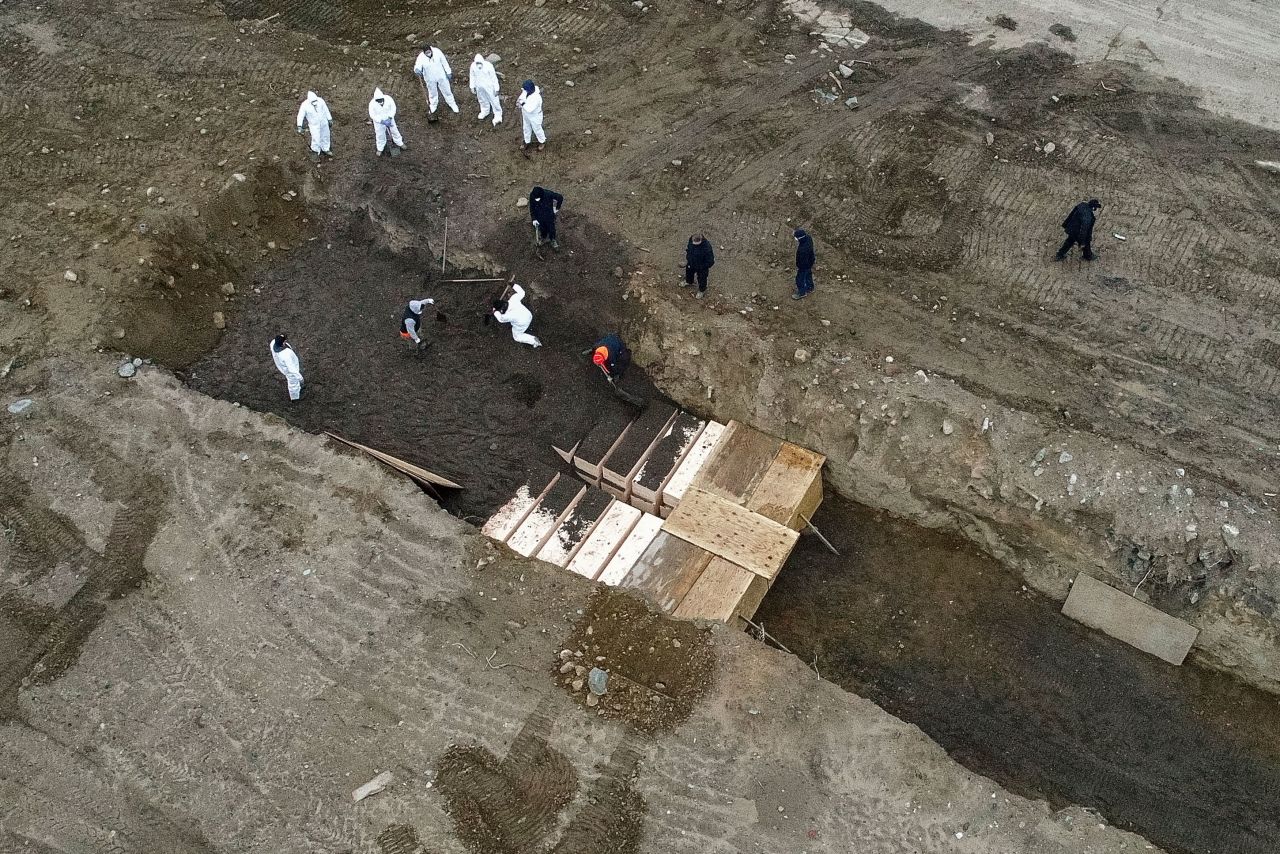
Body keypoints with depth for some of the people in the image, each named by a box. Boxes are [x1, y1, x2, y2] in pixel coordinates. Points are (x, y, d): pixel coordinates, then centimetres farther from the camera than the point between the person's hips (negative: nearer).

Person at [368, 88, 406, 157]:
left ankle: (400, 143, 45)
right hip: (378, 121, -2)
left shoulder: (388, 99, -26)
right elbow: (372, 115, -21)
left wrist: (390, 118, -21)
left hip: (389, 119, 2)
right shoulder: (372, 104, -30)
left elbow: (393, 108, -11)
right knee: (380, 135, 13)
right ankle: (380, 149, 37)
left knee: (394, 131, 20)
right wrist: (382, 121, -29)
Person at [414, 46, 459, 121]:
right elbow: (417, 69, -33)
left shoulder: (437, 52, -24)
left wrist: (448, 72, -2)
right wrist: (417, 70, -59)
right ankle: (433, 108, 44)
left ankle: (452, 104, 42)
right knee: (432, 93, 19)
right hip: (430, 79, -1)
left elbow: (444, 62, -10)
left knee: (447, 90, 19)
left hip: (441, 76, 1)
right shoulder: (421, 58, -28)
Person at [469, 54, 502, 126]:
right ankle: (485, 111, 52)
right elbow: (472, 76, 1)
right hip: (479, 87, 4)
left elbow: (494, 78, -18)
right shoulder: (473, 66, -17)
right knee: (482, 100, 26)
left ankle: (498, 116, 24)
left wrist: (496, 89, -13)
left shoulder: (488, 66, -28)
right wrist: (472, 86, 8)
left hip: (489, 87, -4)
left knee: (494, 101, 6)